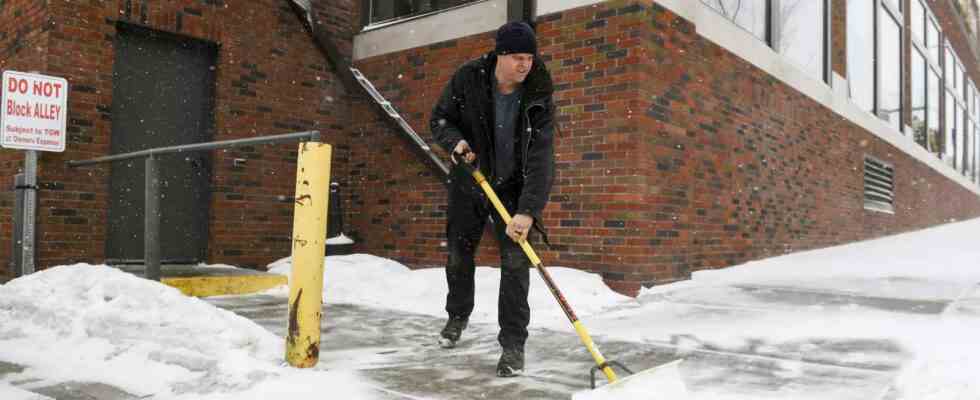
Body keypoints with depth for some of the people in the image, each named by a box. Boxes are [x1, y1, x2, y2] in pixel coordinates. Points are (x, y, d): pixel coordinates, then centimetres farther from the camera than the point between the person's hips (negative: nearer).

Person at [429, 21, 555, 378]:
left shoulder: (538, 98, -21)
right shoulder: (467, 79, -17)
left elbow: (541, 160, -28)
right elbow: (439, 120, -2)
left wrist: (528, 211, -38)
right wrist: (456, 141, -25)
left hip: (512, 188, -2)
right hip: (468, 183, 2)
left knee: (515, 261, -11)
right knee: (459, 255, 13)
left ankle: (513, 344, 0)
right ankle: (458, 316, 41)